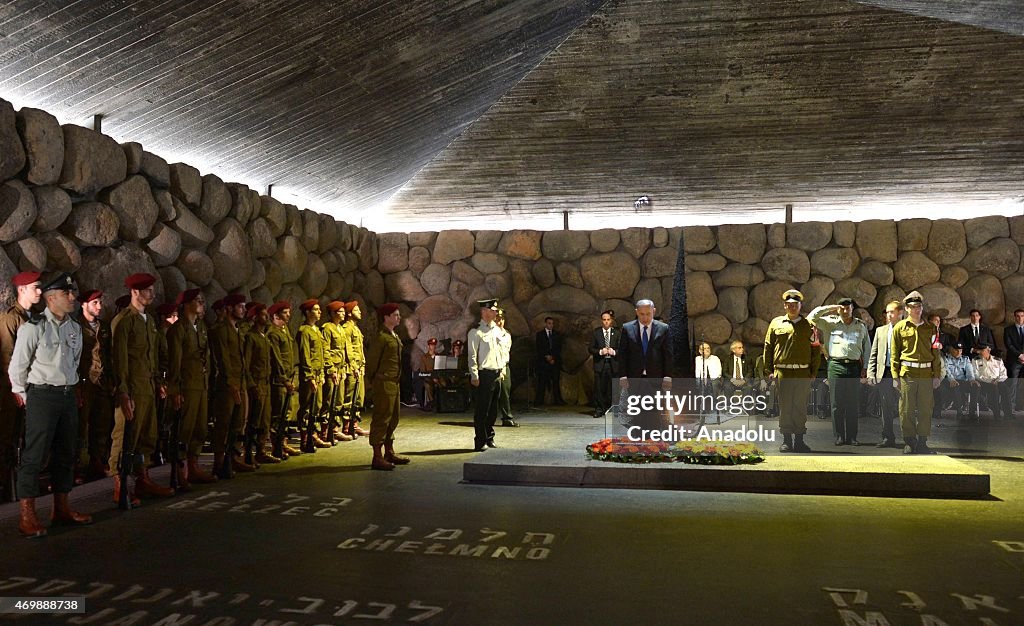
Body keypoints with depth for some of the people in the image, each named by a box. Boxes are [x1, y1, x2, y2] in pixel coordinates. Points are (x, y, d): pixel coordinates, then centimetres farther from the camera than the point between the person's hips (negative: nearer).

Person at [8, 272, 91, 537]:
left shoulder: (75, 328, 10)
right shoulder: (33, 327, -10)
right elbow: (17, 366, -5)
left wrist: (72, 389, 17)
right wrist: (22, 395, 1)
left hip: (68, 395, 7)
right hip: (41, 396, -7)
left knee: (66, 453, 12)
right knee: (35, 454, -4)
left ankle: (61, 508, 23)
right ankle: (27, 515, 3)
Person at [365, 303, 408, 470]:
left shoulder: (395, 337, 15)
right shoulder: (381, 337, -14)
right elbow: (371, 360, -14)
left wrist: (396, 379, 16)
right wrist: (373, 380, -6)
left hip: (394, 383, 10)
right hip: (384, 383, -10)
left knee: (393, 418, 15)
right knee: (381, 419, -6)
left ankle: (389, 453, 26)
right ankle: (377, 458, -1)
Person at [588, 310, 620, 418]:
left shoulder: (617, 332, 6)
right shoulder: (595, 332, 6)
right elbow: (590, 348, 4)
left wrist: (614, 352, -13)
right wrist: (600, 352, -12)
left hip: (613, 364, 0)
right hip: (600, 364, 0)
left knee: (612, 388, 2)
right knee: (599, 388, -1)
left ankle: (610, 409, 12)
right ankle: (599, 409, 6)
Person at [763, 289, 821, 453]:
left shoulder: (809, 325, 9)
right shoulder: (776, 323, 9)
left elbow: (816, 350, 10)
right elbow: (768, 347, 9)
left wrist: (814, 372, 3)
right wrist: (769, 370, 3)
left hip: (803, 373, 0)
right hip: (782, 372, 0)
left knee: (800, 407, 4)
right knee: (785, 407, 1)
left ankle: (799, 440, 11)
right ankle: (787, 440, 8)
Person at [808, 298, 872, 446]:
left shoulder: (861, 326, 13)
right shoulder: (830, 323, 8)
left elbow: (867, 348, 15)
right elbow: (812, 317, -1)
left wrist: (865, 368, 8)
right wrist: (831, 308, 1)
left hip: (854, 366, 2)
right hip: (836, 366, -2)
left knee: (853, 403, 3)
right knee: (837, 403, -1)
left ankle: (852, 437, 8)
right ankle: (839, 437, 3)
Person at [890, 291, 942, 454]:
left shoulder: (930, 328, 11)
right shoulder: (900, 327, 5)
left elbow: (935, 354, 12)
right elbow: (895, 353, 4)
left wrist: (937, 375, 6)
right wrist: (895, 375, -2)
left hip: (926, 374, 2)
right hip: (907, 374, -2)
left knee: (925, 410, 3)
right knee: (907, 410, 0)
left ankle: (922, 443, 11)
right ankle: (909, 442, 8)